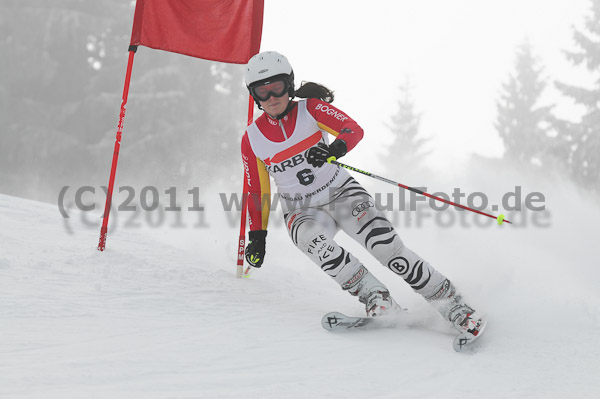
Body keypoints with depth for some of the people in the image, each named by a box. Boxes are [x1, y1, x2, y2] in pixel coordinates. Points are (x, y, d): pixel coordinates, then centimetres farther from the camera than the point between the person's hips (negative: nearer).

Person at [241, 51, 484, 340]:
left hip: (341, 193, -1)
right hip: (302, 211, 1)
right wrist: (257, 235, 4)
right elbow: (257, 191, 8)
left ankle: (451, 305, -13)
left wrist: (336, 148, -42)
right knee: (312, 240, -35)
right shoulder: (252, 140, -2)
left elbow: (353, 129, -21)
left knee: (387, 247, -20)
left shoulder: (310, 109, -7)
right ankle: (374, 296, -30)